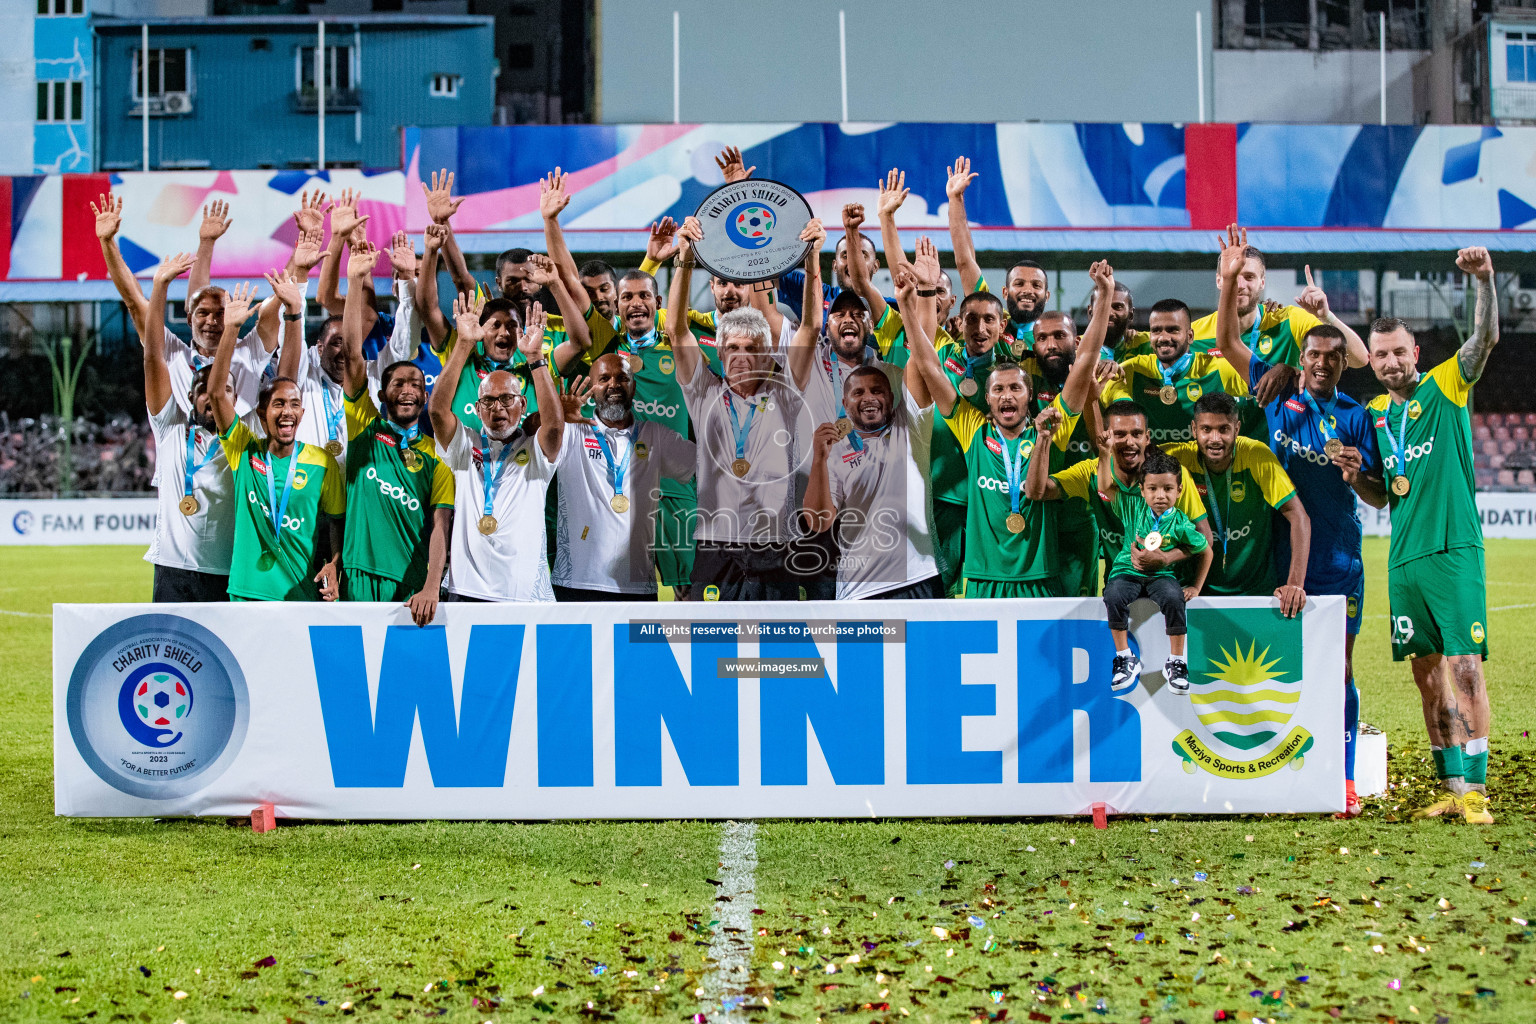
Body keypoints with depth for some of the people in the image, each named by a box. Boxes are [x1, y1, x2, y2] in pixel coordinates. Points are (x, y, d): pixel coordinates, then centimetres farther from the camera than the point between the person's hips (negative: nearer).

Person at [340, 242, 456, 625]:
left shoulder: (436, 454, 8)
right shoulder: (366, 430, 10)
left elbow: (440, 525, -1)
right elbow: (353, 356, 3)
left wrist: (431, 588, -16)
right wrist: (356, 280, -4)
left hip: (412, 587, 0)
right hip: (361, 577, 0)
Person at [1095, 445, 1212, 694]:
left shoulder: (1180, 523, -6)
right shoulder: (1133, 506, -3)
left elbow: (1205, 551, 7)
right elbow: (1105, 486, -10)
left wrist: (1196, 587, 4)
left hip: (1161, 574, -1)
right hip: (1127, 571, 1)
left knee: (1173, 597, -35)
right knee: (1113, 596, -32)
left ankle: (1176, 663, -17)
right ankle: (1126, 659, -15)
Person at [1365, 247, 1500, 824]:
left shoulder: (1445, 388, 1)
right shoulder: (1374, 414, 15)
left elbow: (1485, 339, -15)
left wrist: (1485, 281, -30)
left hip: (1454, 549, -5)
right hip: (1404, 556, 5)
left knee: (1465, 667, -11)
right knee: (1428, 677, 6)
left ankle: (1475, 789, -11)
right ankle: (1451, 787, 12)